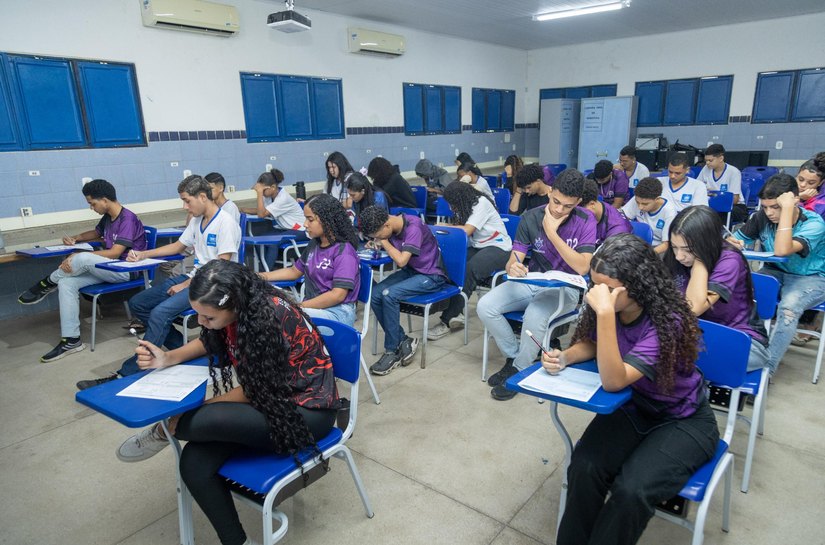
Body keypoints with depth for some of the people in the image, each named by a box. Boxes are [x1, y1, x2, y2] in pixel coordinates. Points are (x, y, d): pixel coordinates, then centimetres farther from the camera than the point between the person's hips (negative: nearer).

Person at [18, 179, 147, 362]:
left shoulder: (128, 219, -16)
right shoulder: (107, 217, 11)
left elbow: (115, 253, -22)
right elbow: (96, 233, 34)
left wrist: (79, 257, -19)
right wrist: (76, 238, 14)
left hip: (127, 270, -9)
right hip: (108, 268, 9)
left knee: (82, 259, -30)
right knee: (67, 282, -10)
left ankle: (47, 284, 2)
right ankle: (71, 340, -9)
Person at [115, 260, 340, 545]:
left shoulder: (272, 318, -30)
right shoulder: (238, 309, -8)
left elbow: (255, 390, -18)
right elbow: (209, 342, 15)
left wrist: (184, 418, -9)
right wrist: (168, 358, -4)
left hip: (306, 409, -7)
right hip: (268, 398, 7)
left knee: (205, 421, -30)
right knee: (194, 463, -14)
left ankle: (165, 431, 5)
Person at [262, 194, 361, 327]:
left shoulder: (344, 252, -14)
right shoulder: (313, 244, 10)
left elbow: (338, 295, -20)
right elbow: (295, 271, 23)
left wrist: (300, 306, -19)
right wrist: (264, 276, 11)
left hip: (338, 311, -7)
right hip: (312, 306, 7)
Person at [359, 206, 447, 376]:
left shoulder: (414, 227, -25)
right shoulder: (392, 228, -4)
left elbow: (401, 260, -29)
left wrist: (384, 241, -16)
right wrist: (377, 245, -9)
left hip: (431, 276, -8)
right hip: (410, 271, 8)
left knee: (389, 295, -27)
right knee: (374, 294, -14)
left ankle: (392, 351, -11)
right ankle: (403, 341, -3)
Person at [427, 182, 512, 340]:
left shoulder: (481, 203, -16)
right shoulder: (466, 206, 8)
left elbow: (466, 231, -23)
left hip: (498, 248, -8)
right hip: (478, 247, 8)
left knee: (468, 271, -32)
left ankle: (447, 321, -27)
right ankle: (456, 311, -19)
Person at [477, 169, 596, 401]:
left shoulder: (585, 221, -12)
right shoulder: (531, 217, -5)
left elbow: (582, 267, -22)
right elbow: (513, 261, -9)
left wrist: (552, 233, -26)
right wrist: (512, 267, -35)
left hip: (564, 288, -4)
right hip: (531, 281, 4)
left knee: (534, 316, -35)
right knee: (484, 306, -18)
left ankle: (520, 369, -8)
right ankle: (514, 354, 5)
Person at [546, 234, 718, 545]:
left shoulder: (667, 322, -29)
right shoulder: (612, 309, -14)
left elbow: (613, 380, -36)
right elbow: (590, 344, 6)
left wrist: (605, 313, -45)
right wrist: (564, 357, -16)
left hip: (683, 420, -4)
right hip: (632, 406, 4)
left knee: (631, 490, -27)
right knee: (583, 469, -21)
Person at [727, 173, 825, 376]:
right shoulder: (762, 217, -10)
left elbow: (782, 250, -40)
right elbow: (733, 239, -2)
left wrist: (787, 209, -36)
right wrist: (732, 243, -28)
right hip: (775, 272, 4)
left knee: (789, 307, -37)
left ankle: (766, 368, -30)